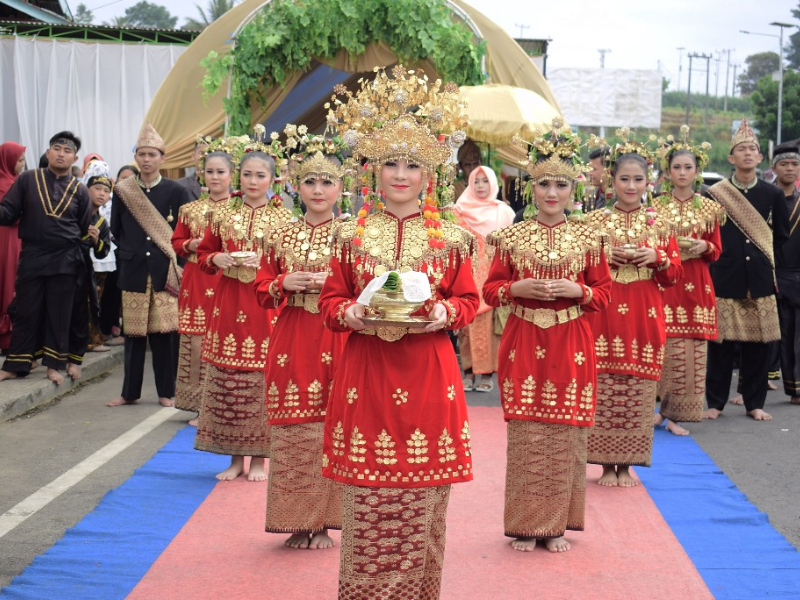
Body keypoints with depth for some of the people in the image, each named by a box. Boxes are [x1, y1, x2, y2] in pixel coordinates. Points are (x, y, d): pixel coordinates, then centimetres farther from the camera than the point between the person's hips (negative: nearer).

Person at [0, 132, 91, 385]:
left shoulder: (79, 190, 5)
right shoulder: (27, 179, 2)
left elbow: (85, 229, 9)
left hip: (64, 260, 1)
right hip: (32, 257, -1)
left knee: (58, 315, 6)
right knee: (26, 313, 4)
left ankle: (54, 364, 15)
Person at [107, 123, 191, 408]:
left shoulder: (176, 191, 0)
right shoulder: (123, 190, 6)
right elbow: (116, 230, 15)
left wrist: (175, 259, -5)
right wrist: (130, 252, 6)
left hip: (165, 271, -2)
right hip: (133, 271, 2)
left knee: (164, 331, 0)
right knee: (134, 331, 6)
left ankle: (166, 391, 9)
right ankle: (130, 392, 14)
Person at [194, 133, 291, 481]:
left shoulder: (282, 217, 2)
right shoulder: (223, 214, 9)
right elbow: (203, 256, 15)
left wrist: (265, 262, -14)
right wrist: (217, 259, -6)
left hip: (266, 305, -2)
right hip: (228, 305, 2)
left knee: (262, 378, -1)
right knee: (226, 377, 2)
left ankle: (259, 457, 11)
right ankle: (236, 457, 14)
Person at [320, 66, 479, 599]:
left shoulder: (449, 238, 4)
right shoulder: (352, 235, 5)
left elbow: (469, 301, 7)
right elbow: (330, 300, 8)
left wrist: (441, 313, -13)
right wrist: (354, 314, -13)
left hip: (428, 374, 0)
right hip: (366, 370, 0)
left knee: (423, 497, 5)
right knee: (367, 496, 3)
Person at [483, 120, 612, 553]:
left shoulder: (587, 239, 4)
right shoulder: (513, 237, 4)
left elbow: (604, 293, 8)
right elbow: (490, 289, 7)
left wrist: (577, 290, -11)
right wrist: (518, 288, -11)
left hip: (570, 346, 1)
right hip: (524, 344, 0)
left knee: (565, 435, 2)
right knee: (525, 434, 0)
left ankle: (556, 524, 16)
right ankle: (525, 524, 12)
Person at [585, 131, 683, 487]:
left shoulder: (657, 223, 8)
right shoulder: (595, 221, 4)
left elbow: (675, 274, 8)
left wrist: (657, 257, -10)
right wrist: (606, 256, -12)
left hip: (644, 314, 1)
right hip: (603, 313, -1)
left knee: (638, 390, 2)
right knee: (603, 387, -3)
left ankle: (626, 464, 14)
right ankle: (606, 464, 9)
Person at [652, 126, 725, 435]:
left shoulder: (708, 207, 8)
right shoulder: (656, 205, 5)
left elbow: (716, 251, 11)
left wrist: (704, 247, -10)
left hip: (696, 285, 1)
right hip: (662, 283, -1)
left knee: (691, 349, -1)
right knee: (663, 345, -7)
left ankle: (674, 413, 7)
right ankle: (663, 407, 8)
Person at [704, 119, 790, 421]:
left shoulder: (773, 195, 6)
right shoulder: (716, 194, 0)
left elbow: (781, 237, 14)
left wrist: (763, 258, 10)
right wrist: (721, 256, 0)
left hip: (760, 279, 2)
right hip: (725, 279, -2)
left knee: (758, 342, 4)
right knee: (722, 342, 0)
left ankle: (755, 403, 15)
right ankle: (716, 402, 11)